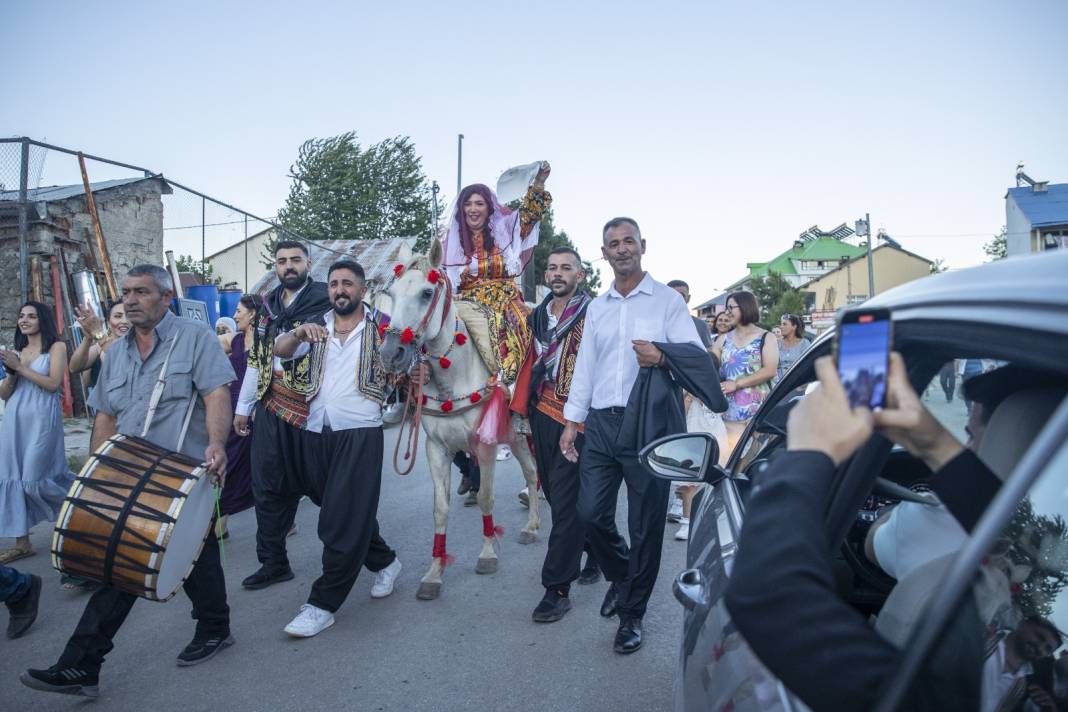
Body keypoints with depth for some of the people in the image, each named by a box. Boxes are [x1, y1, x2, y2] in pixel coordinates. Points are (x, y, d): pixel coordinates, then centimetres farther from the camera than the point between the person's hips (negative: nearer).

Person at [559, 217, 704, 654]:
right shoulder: (597, 307, 16)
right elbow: (584, 366, 16)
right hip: (601, 422, 5)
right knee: (590, 513, 6)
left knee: (645, 525, 3)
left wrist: (662, 357, -26)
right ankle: (621, 576, 35)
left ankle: (632, 613, 22)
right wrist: (570, 422, 12)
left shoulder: (667, 300, 1)